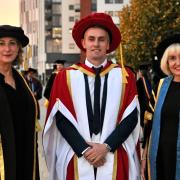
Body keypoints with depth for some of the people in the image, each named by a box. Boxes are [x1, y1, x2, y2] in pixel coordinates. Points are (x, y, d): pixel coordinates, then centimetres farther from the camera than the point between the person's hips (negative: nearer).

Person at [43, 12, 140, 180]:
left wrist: (106, 146, -12)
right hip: (76, 158, 0)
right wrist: (84, 149, -12)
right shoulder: (65, 77, 2)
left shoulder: (125, 76, 3)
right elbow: (61, 119, -3)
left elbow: (131, 117, -2)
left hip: (116, 158, 0)